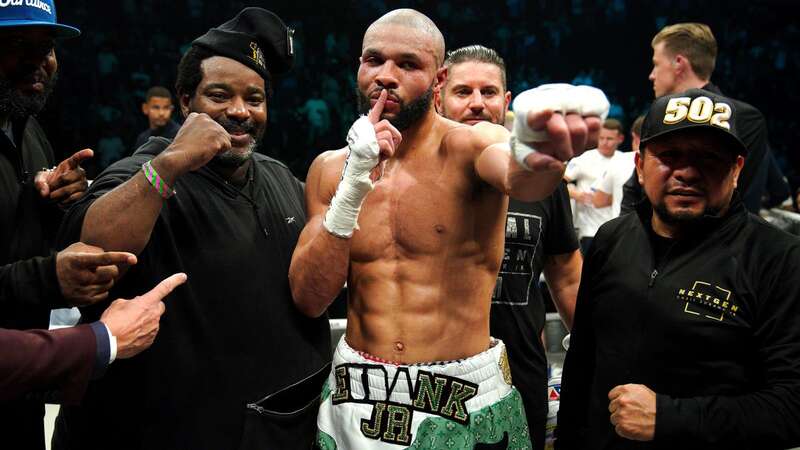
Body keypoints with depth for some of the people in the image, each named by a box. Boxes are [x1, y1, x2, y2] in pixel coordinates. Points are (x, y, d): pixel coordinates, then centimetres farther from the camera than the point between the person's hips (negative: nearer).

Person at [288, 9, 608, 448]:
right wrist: (354, 186, -19)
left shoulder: (470, 144, -10)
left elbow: (518, 179, -34)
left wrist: (534, 151, -58)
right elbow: (309, 298, -7)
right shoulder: (331, 169, 0)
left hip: (466, 399, -2)